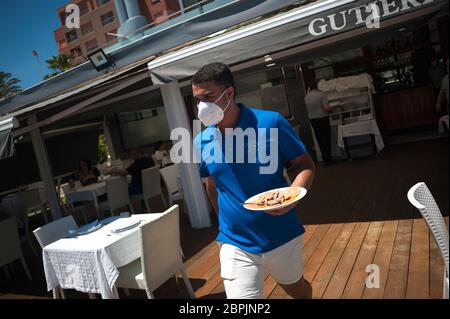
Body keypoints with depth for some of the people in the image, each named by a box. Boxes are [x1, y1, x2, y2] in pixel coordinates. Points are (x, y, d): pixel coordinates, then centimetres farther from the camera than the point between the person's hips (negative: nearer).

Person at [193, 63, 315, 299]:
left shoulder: (271, 122, -15)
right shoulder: (201, 142, -5)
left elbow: (306, 165, -7)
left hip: (283, 236, 0)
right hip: (235, 244, 1)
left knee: (294, 286, 25)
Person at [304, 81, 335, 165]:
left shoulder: (306, 97, 4)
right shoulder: (321, 94, -11)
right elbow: (326, 108, -16)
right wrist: (332, 108, 4)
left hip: (312, 120, 5)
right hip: (322, 118, -5)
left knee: (320, 139, 10)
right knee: (326, 138, 3)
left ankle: (325, 158, 16)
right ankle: (328, 159, 4)